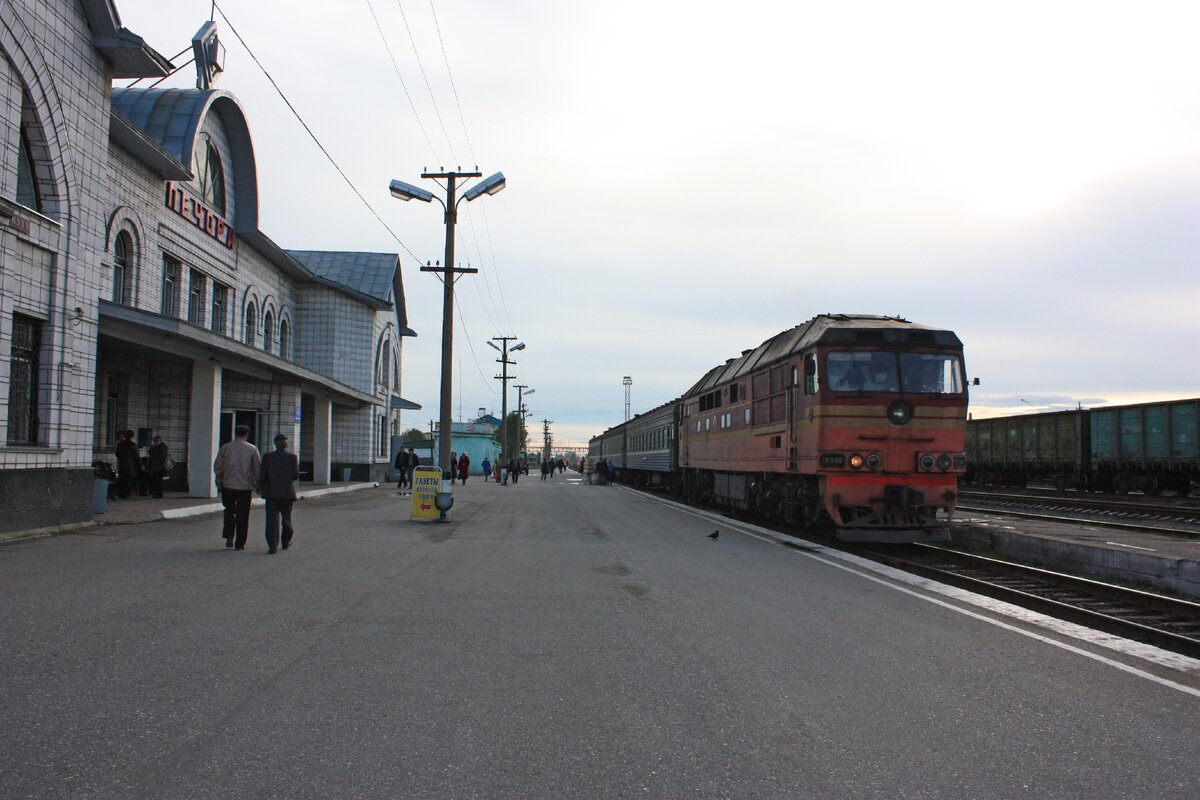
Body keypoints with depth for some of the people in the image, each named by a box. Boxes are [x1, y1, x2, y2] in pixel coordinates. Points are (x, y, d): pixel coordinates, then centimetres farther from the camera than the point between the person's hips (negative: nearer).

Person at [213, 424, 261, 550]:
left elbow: (217, 467, 2)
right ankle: (239, 543, 5)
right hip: (245, 486, -1)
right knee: (242, 515, 4)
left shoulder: (225, 448, 1)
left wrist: (219, 482, 12)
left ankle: (229, 536, 4)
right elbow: (258, 469, -2)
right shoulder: (252, 449, -2)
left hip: (228, 485, 1)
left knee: (229, 511, 19)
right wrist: (257, 483, 8)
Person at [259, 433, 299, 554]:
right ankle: (286, 542, 30)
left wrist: (261, 488, 15)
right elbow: (296, 475, -6)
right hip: (287, 492, 0)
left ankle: (272, 546, -10)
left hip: (271, 492, 0)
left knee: (272, 519, -2)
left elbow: (262, 476, -1)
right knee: (286, 517, 15)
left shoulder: (267, 457, -2)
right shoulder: (292, 457, -4)